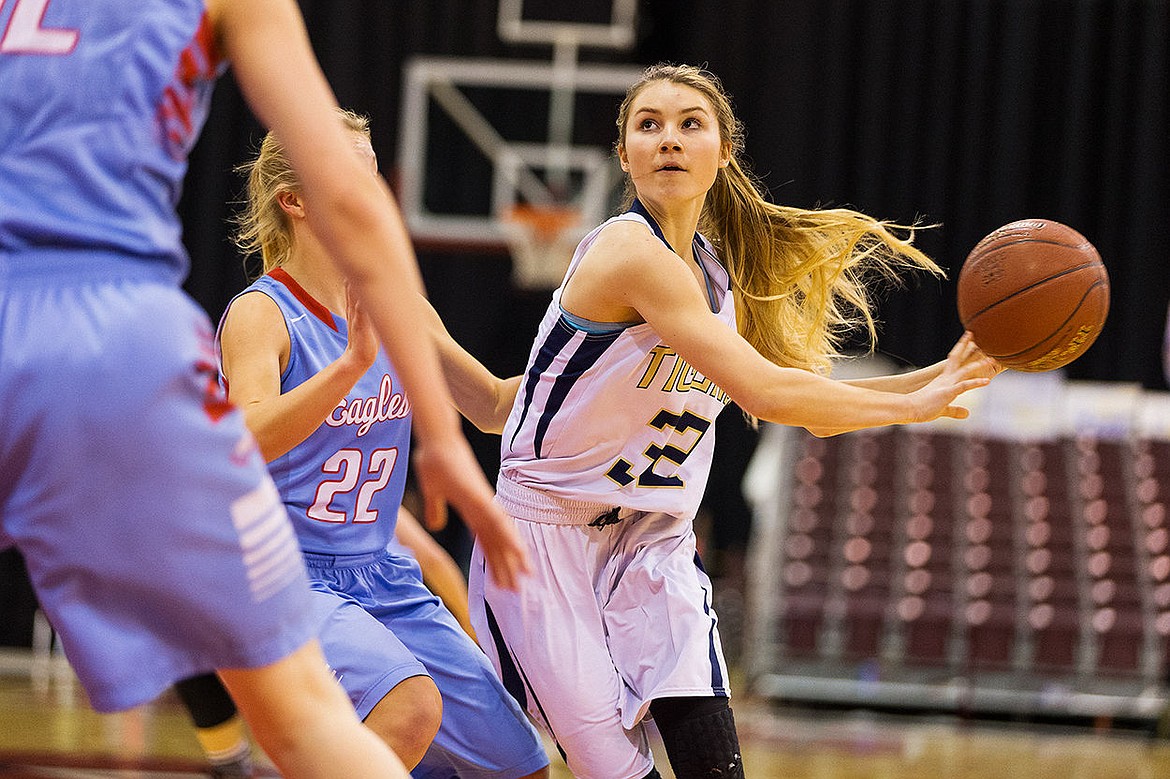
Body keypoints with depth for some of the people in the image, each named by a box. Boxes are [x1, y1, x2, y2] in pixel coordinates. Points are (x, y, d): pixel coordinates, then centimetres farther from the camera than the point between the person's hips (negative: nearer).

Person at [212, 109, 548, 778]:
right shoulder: (262, 314, -11)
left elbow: (495, 409, 19)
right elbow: (252, 438, -29)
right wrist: (355, 362, -40)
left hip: (383, 578, 7)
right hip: (286, 579, -7)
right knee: (413, 705, -35)